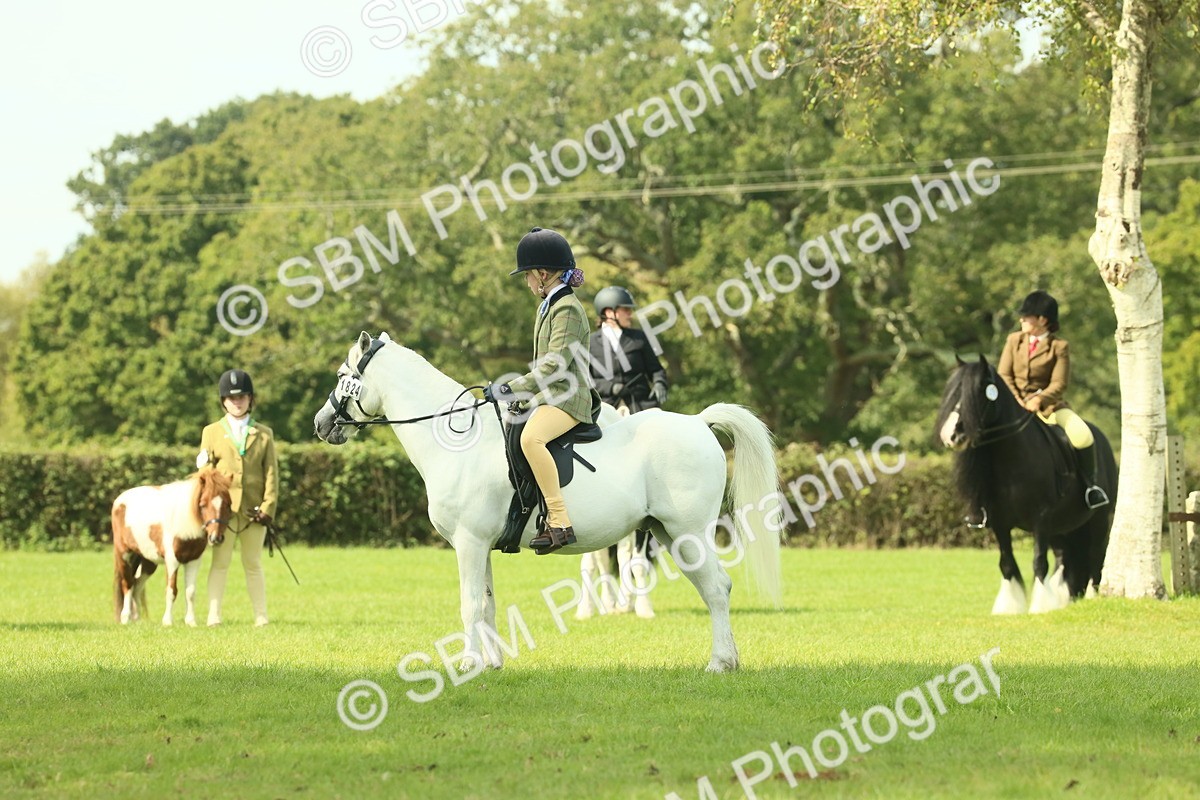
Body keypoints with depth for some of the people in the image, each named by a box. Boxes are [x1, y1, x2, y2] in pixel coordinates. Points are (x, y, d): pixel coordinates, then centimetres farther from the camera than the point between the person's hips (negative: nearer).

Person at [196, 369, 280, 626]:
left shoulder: (264, 434, 11)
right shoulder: (211, 432, 11)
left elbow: (271, 473, 5)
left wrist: (268, 507, -6)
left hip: (253, 509, 1)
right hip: (222, 507, -1)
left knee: (253, 565, 6)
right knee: (220, 563, -2)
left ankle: (261, 616, 8)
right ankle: (213, 616, -1)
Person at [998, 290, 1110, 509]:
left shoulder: (1059, 346, -2)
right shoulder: (1014, 340, 8)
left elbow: (1059, 384, -9)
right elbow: (1004, 376, 4)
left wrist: (1038, 400, -26)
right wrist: (1018, 403, -12)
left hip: (1048, 404, -2)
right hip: (1016, 403, 2)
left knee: (1083, 436, -26)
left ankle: (1090, 485, -5)